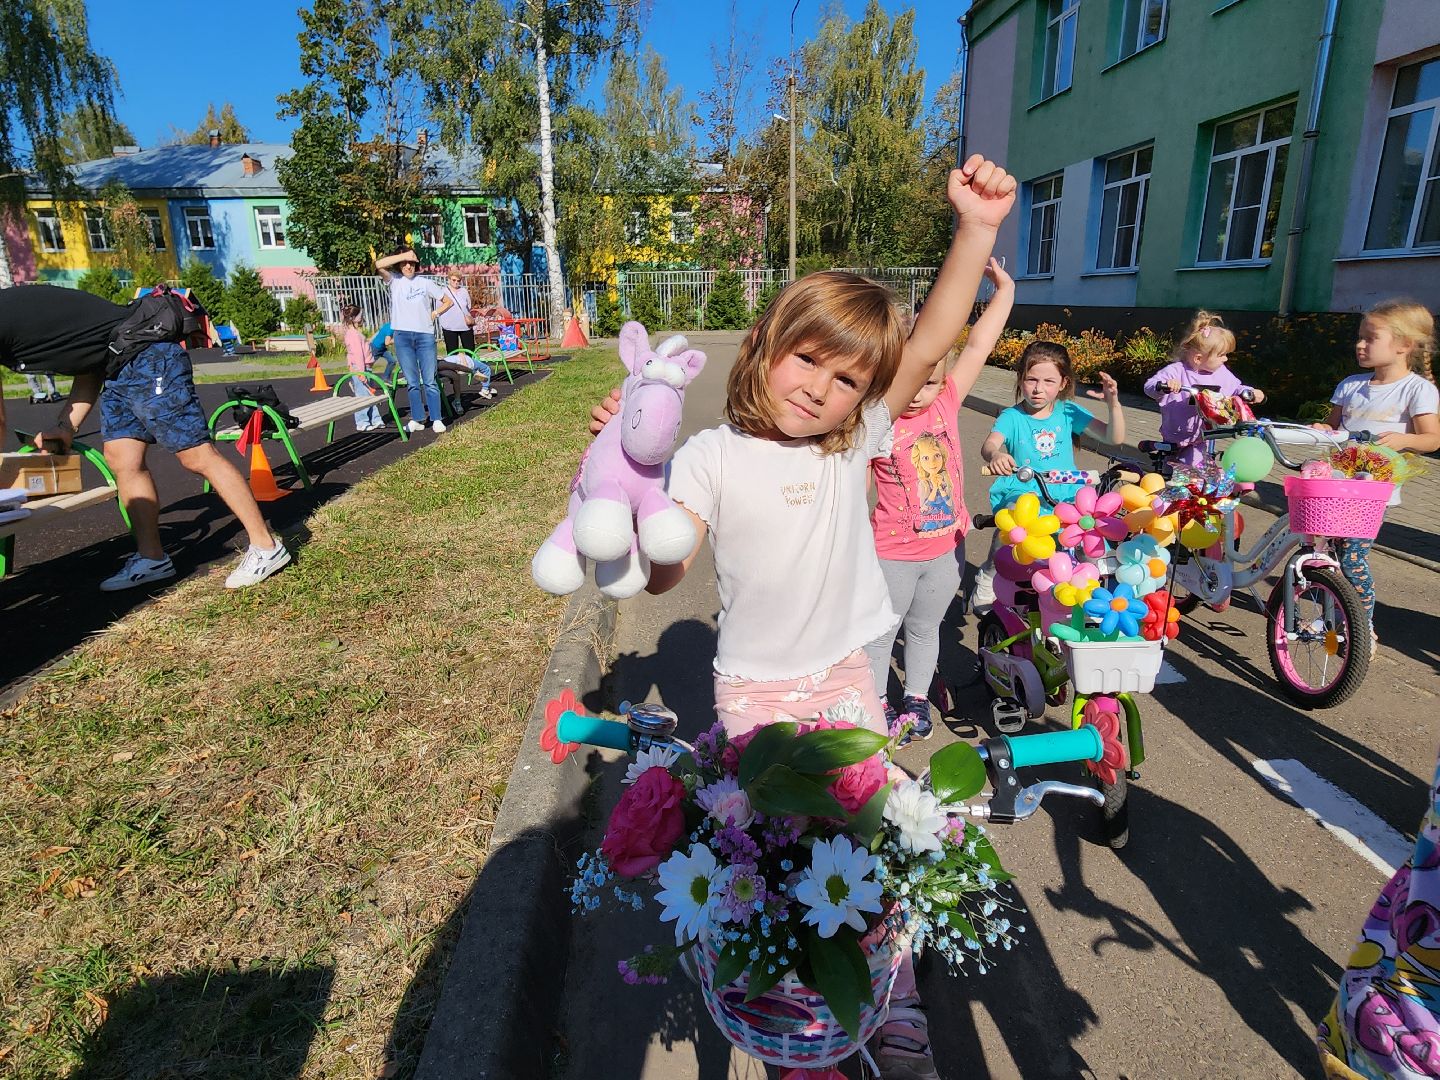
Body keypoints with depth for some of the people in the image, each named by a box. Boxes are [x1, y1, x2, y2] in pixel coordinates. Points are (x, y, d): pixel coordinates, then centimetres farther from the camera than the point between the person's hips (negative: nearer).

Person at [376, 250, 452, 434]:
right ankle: (417, 419, 7)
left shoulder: (425, 283, 9)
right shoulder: (395, 280, 9)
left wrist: (435, 313, 1)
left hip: (425, 335, -1)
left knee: (429, 380, -3)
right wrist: (403, 255, -9)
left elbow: (449, 302, 14)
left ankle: (436, 419, -1)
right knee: (412, 381, 3)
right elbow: (379, 264, -10)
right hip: (402, 336, 1)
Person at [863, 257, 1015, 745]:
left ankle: (917, 700, 39)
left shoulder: (946, 404, -5)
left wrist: (1005, 289, -3)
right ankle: (877, 703, 32)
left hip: (946, 547, 4)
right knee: (880, 631, 12)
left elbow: (977, 347, -4)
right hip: (892, 552, -3)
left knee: (925, 628, 21)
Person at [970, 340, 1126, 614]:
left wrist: (1113, 403, -14)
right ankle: (984, 592, -8)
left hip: (1064, 493, 3)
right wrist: (995, 455, -49)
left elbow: (1114, 438, 4)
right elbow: (990, 444, -24)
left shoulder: (1068, 412, 6)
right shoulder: (1012, 417, -3)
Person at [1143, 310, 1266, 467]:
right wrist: (1163, 385, -45)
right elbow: (1149, 386, -25)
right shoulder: (1175, 371, -18)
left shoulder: (1221, 372, -1)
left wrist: (1250, 392, -4)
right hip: (1175, 435, -3)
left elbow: (1236, 388, 15)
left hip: (1201, 437, 3)